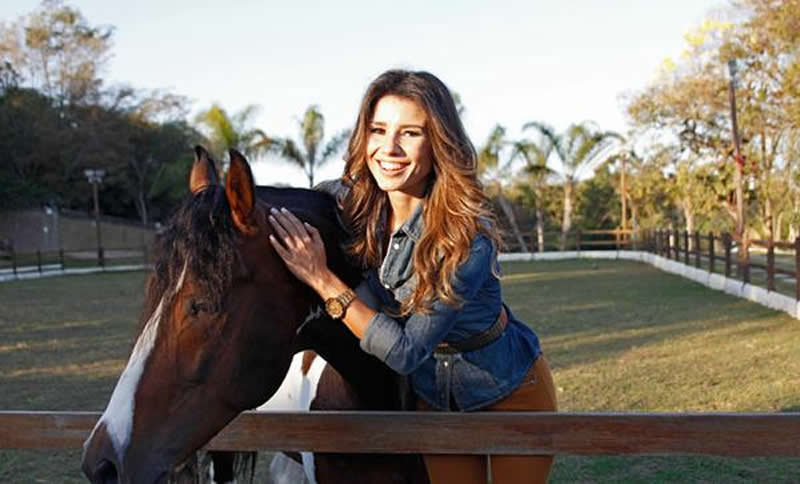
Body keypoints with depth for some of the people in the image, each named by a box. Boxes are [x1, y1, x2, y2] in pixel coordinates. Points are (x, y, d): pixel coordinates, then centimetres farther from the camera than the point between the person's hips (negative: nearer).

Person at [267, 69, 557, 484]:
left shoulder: (468, 236, -34)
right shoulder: (351, 201, -17)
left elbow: (406, 351, -32)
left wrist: (323, 280, -36)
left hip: (510, 393, -4)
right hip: (434, 397, 5)